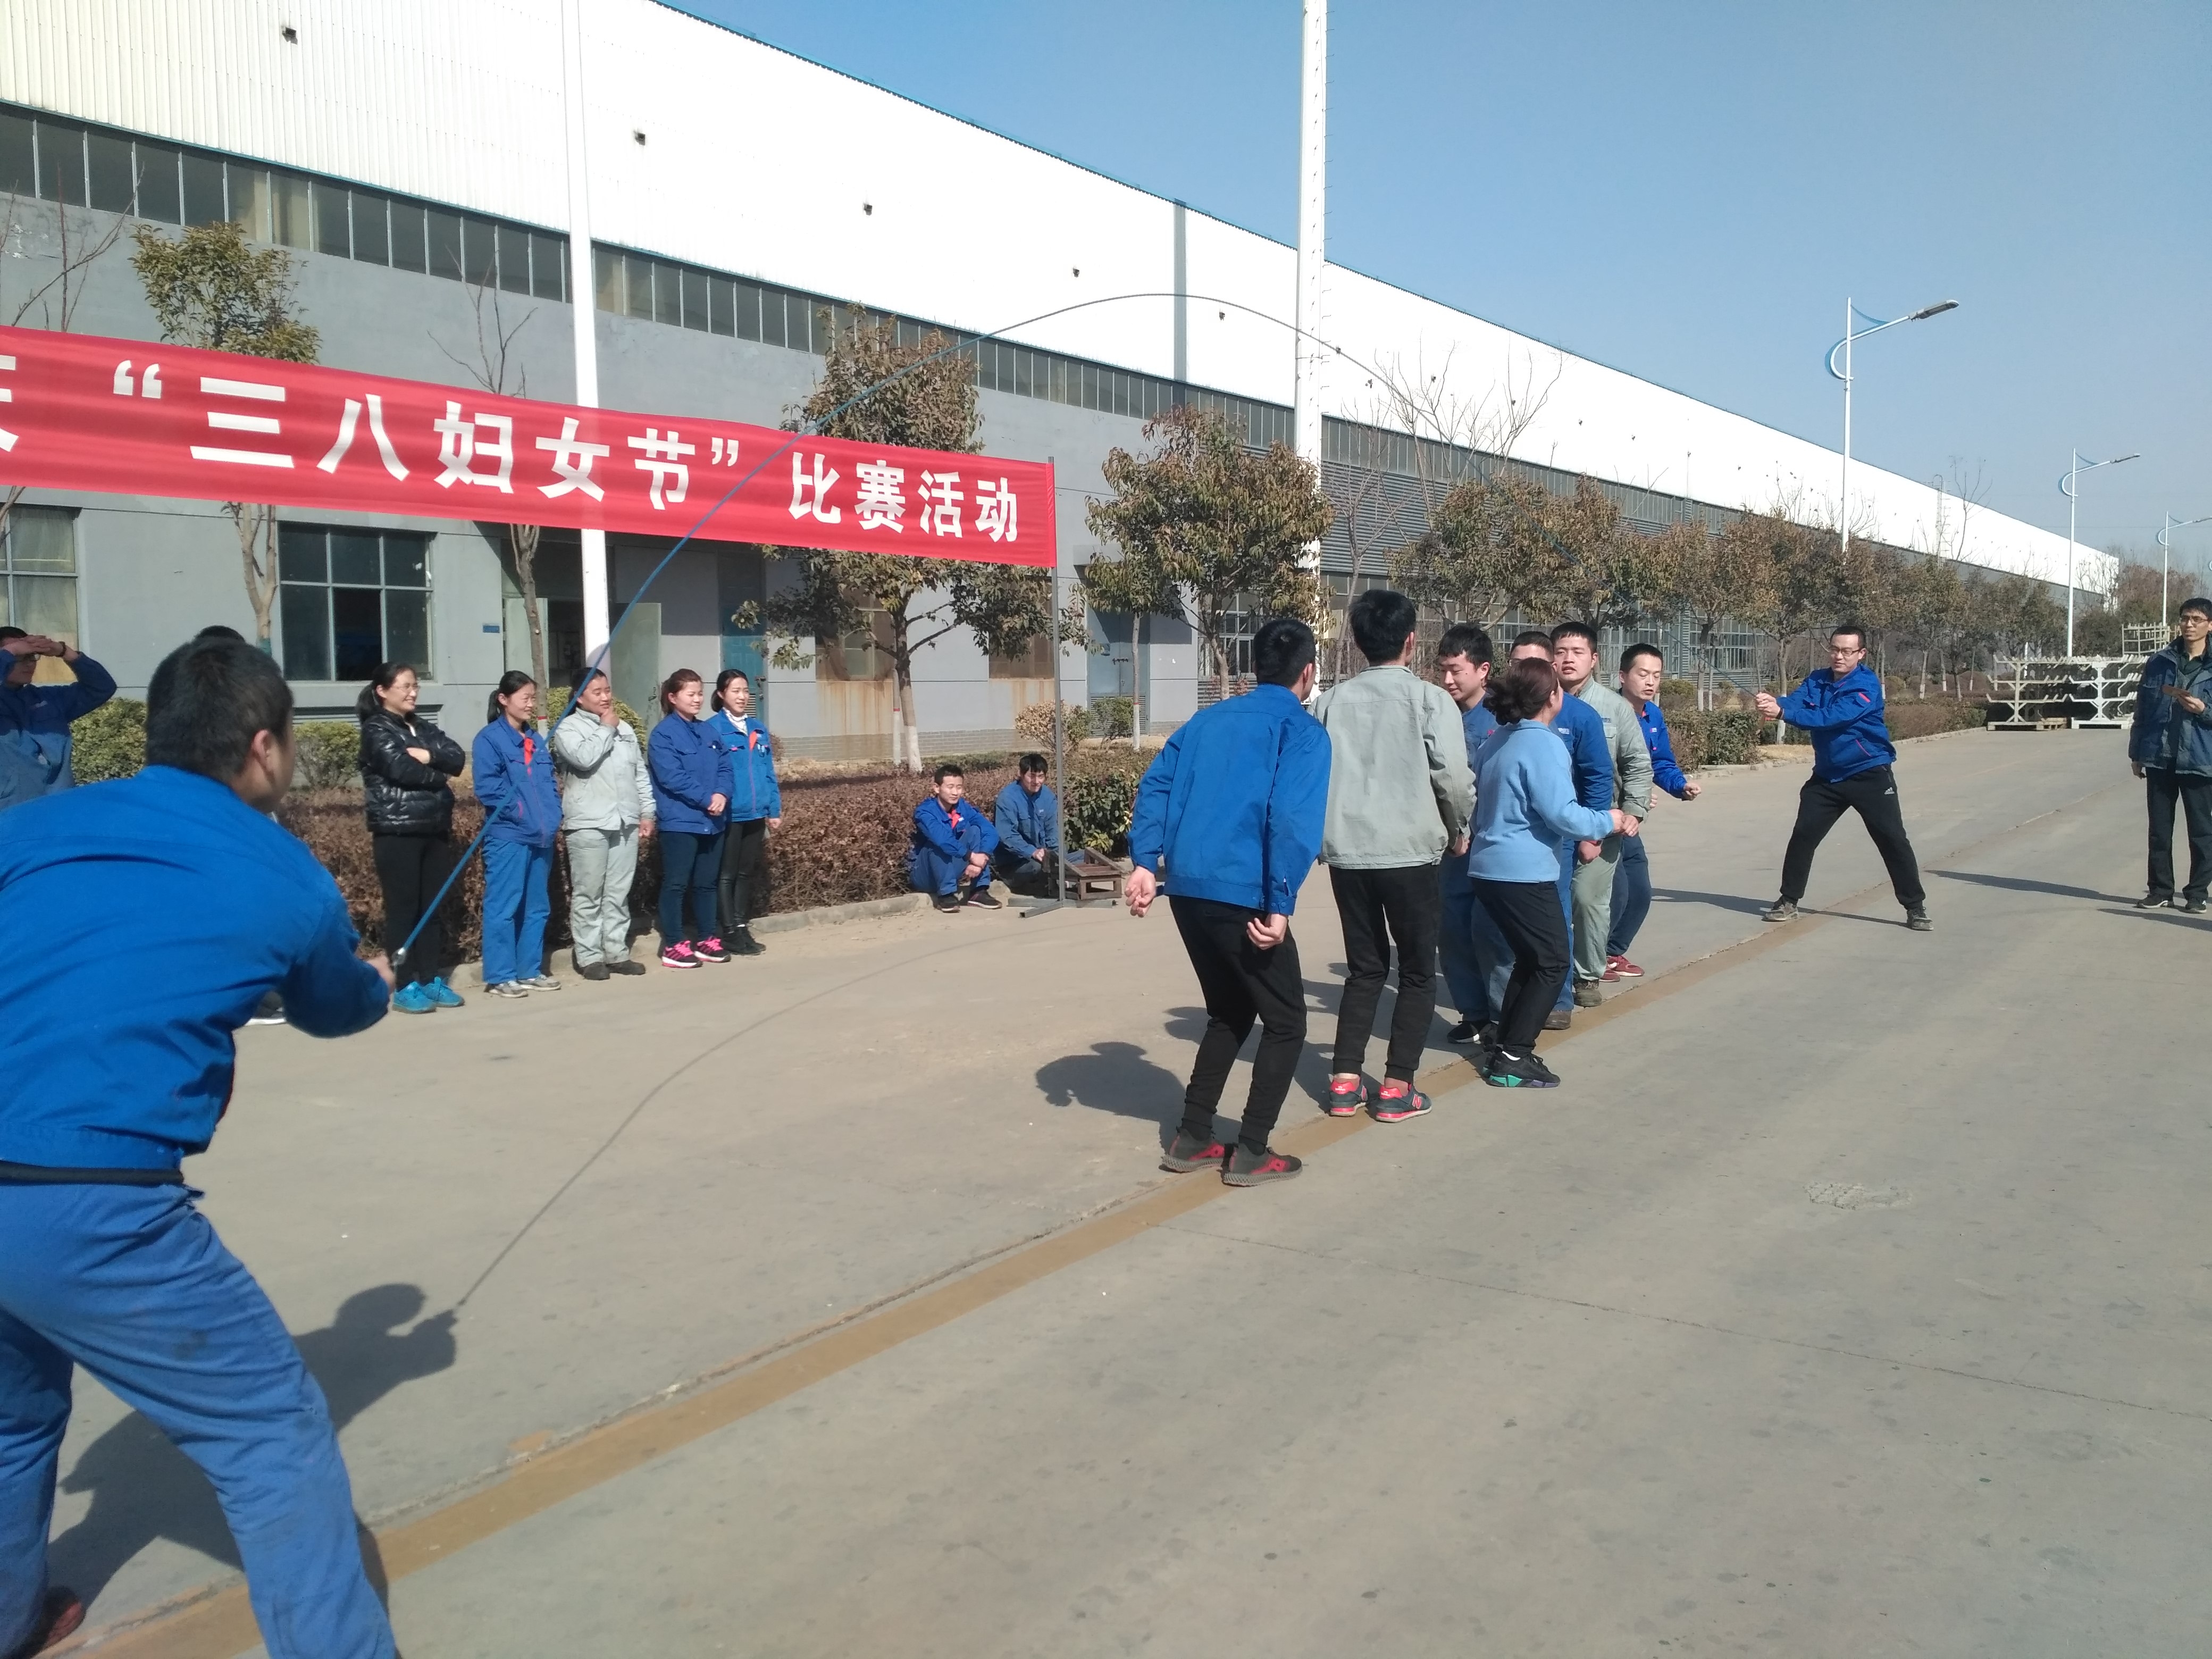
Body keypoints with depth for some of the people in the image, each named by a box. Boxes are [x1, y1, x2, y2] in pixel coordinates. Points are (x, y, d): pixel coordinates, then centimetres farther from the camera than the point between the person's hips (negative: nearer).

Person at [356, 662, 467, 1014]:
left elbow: (458, 759, 5)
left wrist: (429, 756, -13)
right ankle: (406, 987, -1)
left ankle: (433, 980, 14)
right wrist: (439, 777, -3)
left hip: (435, 829, 6)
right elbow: (400, 768, -17)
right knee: (403, 909, -4)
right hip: (397, 832, -6)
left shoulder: (423, 727, 18)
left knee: (431, 908, 8)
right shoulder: (376, 730, -1)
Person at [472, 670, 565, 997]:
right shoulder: (489, 738, -6)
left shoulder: (535, 740, 17)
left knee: (537, 908, 12)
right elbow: (487, 787, -15)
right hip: (508, 836, -8)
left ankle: (531, 970, 21)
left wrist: (554, 816, 6)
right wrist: (519, 811, -16)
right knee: (503, 908, -4)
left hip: (542, 836, 8)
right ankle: (500, 976, 0)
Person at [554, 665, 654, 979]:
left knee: (618, 895, 9)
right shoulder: (568, 728, -2)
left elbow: (640, 774, 18)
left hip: (626, 823, 6)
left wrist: (646, 813, 11)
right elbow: (585, 758, -21)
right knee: (588, 895, -2)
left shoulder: (624, 728, 17)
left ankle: (617, 953, 16)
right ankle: (589, 957, 3)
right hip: (588, 825, -5)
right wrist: (606, 729, -8)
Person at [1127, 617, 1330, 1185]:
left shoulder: (1208, 719, 18)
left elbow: (1156, 786, 7)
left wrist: (1144, 863, 1)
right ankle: (1252, 1153, 9)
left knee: (1230, 1012, 23)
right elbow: (1294, 819, -15)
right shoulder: (1302, 730, -1)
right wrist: (1281, 904, -17)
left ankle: (1192, 1139, 23)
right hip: (1242, 895, -6)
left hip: (1186, 889, 7)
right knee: (1286, 1021, 10)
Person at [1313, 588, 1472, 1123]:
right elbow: (1454, 778, -10)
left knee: (1365, 968, 17)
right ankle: (1397, 1088, 6)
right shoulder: (1429, 698, -6)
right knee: (1418, 971, 10)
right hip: (1407, 853, -4)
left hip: (1345, 852, 4)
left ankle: (1345, 1081, 12)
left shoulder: (1331, 700, 5)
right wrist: (1459, 831, 8)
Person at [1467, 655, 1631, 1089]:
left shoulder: (1498, 740, 13)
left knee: (1530, 958, 18)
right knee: (1552, 963, 0)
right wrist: (1607, 821, -1)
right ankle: (1513, 1059, -3)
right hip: (1524, 872, -9)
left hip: (1491, 867, 9)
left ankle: (1505, 1048, 17)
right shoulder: (1543, 745, -15)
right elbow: (1562, 814, -19)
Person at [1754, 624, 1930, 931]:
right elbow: (1796, 701, -16)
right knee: (1803, 836, 3)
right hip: (1827, 776, 5)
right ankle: (1789, 901, 16)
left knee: (1893, 840, -4)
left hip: (1870, 775, -5)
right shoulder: (1817, 680, 2)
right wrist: (1775, 703, -41)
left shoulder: (1866, 685, -17)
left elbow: (1832, 718, -29)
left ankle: (1916, 908, 7)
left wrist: (1782, 713, -41)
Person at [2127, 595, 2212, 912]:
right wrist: (2136, 753, 10)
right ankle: (2160, 889, 17)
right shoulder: (2159, 663, 7)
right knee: (2159, 829, 8)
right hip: (2159, 759, 2)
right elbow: (2142, 710, 11)